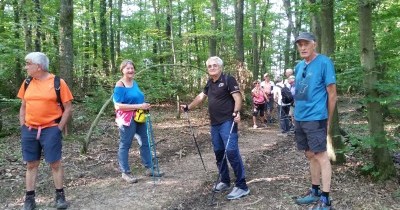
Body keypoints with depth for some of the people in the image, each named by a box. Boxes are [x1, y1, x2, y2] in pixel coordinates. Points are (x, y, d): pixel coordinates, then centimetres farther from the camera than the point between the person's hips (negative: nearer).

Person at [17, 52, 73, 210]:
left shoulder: (58, 82, -7)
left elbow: (68, 108, -6)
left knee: (55, 163, 1)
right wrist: (22, 126, 7)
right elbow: (23, 106, 16)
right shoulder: (27, 83, 7)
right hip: (29, 130, 5)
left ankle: (60, 195, 14)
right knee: (31, 164, 10)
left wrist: (59, 128, -8)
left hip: (50, 130, -4)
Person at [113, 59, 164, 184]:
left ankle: (149, 168, 24)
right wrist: (139, 106, -23)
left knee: (145, 143, 13)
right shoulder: (120, 85, -14)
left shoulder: (134, 83, 11)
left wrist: (145, 106, 5)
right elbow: (118, 105, -22)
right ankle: (125, 173, 14)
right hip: (127, 119, -8)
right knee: (125, 145, 3)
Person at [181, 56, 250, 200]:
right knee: (218, 152, 13)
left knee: (231, 151, -16)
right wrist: (188, 107, 33)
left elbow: (237, 97, -16)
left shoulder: (228, 79, -7)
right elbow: (201, 96, 29)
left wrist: (236, 112, -33)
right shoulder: (210, 83, 16)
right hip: (214, 124, 8)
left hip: (228, 122, -8)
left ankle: (242, 186, -9)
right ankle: (225, 181, 27)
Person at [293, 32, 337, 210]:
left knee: (320, 156, -2)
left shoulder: (324, 62, -9)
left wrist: (328, 121, -6)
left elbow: (332, 93, -8)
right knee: (310, 155, 14)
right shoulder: (298, 66, 12)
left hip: (316, 118, -7)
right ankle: (315, 191, 26)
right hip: (299, 118, 7)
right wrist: (296, 114, 13)